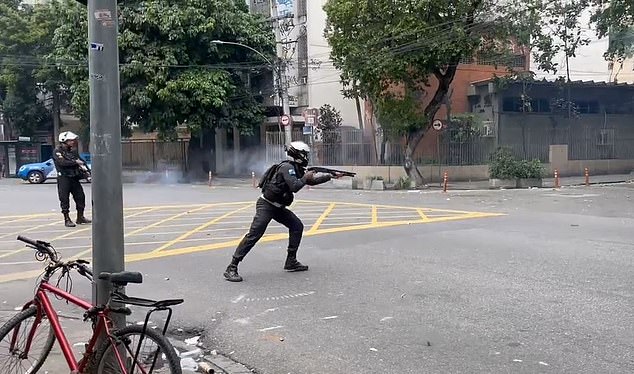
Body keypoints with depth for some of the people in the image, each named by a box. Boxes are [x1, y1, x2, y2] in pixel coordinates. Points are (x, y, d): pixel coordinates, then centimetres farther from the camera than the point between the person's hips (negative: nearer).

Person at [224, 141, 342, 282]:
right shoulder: (287, 167, -16)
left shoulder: (297, 169, 12)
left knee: (297, 226, 7)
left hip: (278, 207, 10)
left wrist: (331, 176, 21)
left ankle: (291, 262, 15)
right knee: (254, 235, -16)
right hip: (266, 205, -10)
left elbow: (311, 181, 23)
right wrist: (305, 177, -10)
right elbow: (295, 187, -27)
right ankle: (231, 268, -15)